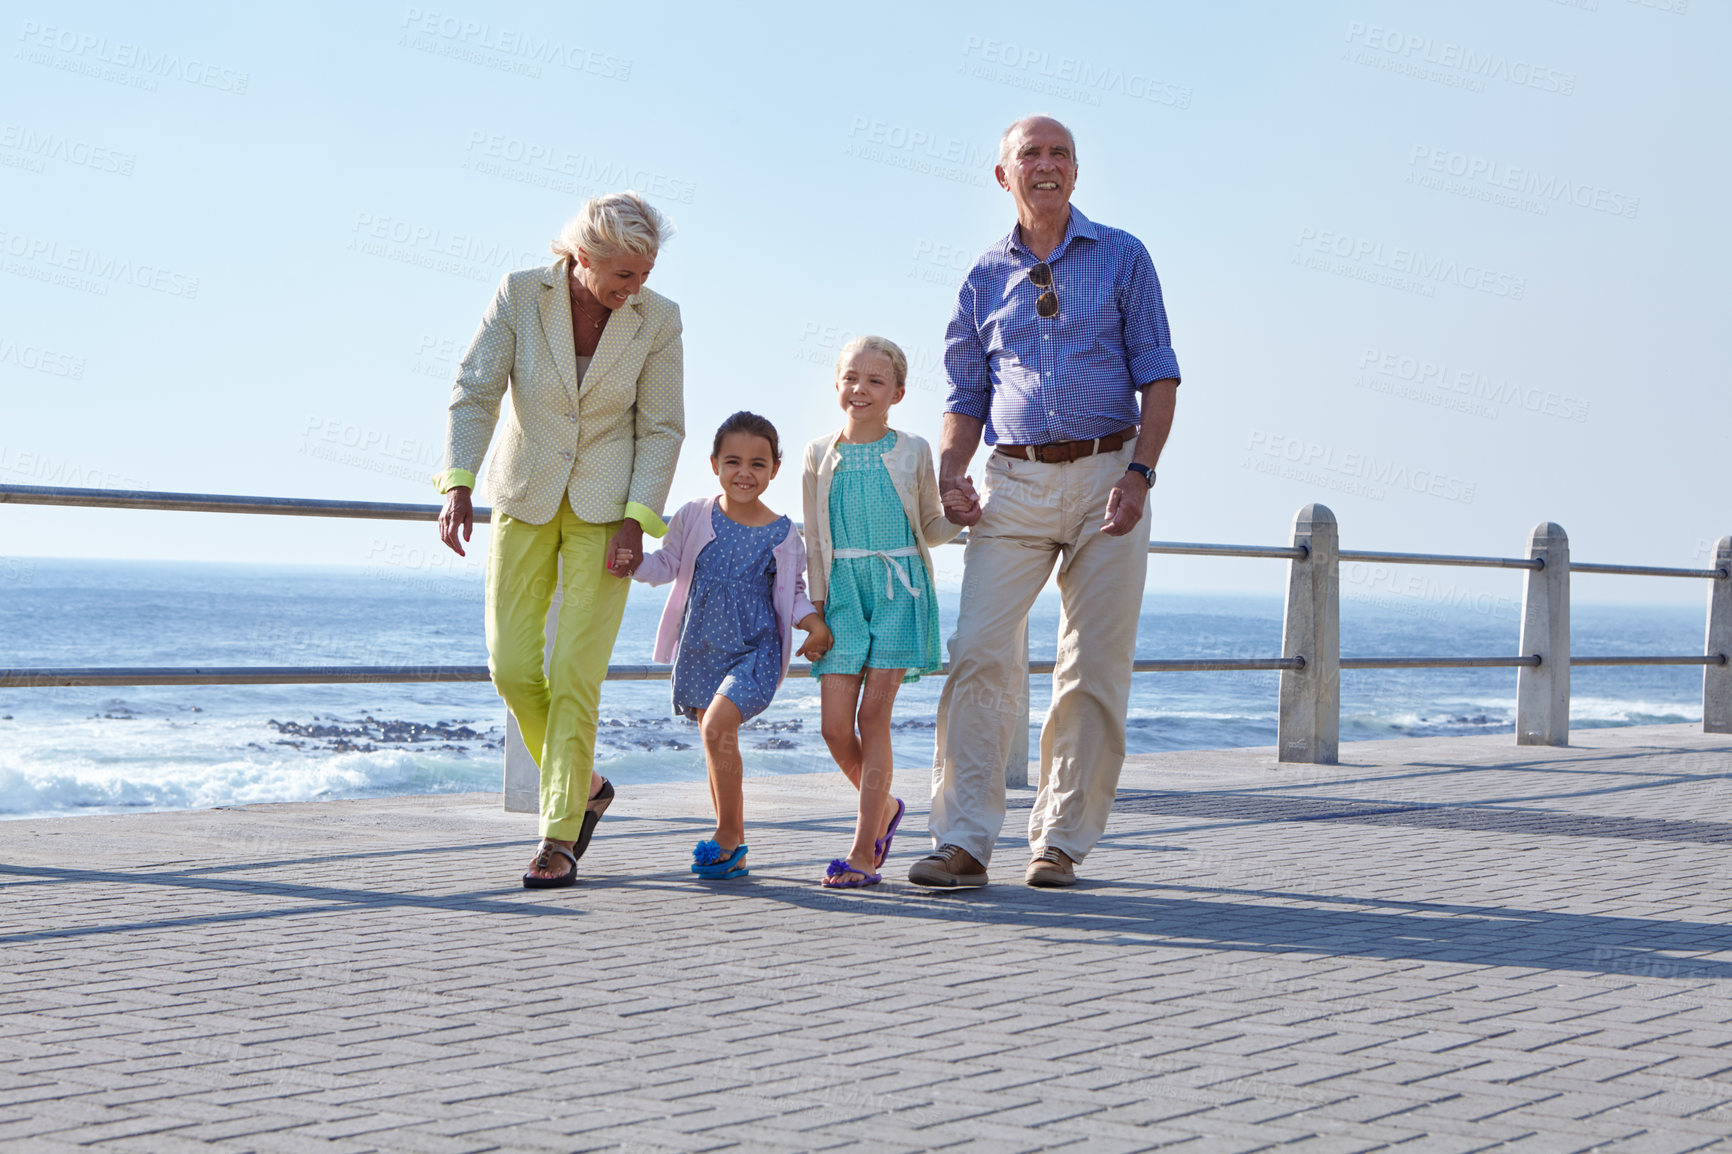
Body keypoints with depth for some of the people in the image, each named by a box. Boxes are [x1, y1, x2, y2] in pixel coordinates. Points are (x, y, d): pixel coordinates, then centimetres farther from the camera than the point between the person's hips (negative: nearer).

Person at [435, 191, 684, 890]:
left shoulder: (656, 320, -10)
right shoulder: (519, 294, -11)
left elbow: (661, 429, -4)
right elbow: (475, 393, -12)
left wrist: (636, 519, -13)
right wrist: (459, 486, -24)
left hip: (607, 507, -1)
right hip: (524, 499, 2)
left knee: (575, 671, -10)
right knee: (511, 666, -2)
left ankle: (558, 840, -4)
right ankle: (584, 785, 23)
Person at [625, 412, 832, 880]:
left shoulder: (782, 535, -2)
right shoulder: (694, 518, 1)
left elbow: (793, 592, 8)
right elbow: (668, 564, 8)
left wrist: (815, 622, -8)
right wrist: (634, 562, -11)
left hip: (754, 649, -4)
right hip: (701, 648, 4)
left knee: (718, 725, -22)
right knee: (714, 736, 7)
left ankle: (728, 834, -11)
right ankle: (734, 846, 18)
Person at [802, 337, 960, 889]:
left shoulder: (913, 451, 5)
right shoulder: (821, 455, 8)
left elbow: (929, 530, 12)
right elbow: (815, 538, 11)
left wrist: (959, 517, -9)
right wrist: (816, 604, 3)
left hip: (899, 588, -2)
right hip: (843, 593, 2)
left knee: (874, 714, -9)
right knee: (835, 724, -5)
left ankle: (863, 852, -4)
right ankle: (884, 806, 25)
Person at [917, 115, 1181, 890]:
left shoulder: (1122, 258, 7)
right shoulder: (986, 278, 12)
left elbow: (1159, 375, 3)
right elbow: (967, 395, 15)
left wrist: (1139, 472, -11)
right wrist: (951, 474, -3)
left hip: (1105, 477, -1)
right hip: (1014, 483, 1)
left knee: (1094, 668, 0)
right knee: (980, 652, -12)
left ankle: (1061, 841, 9)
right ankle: (964, 841, -12)